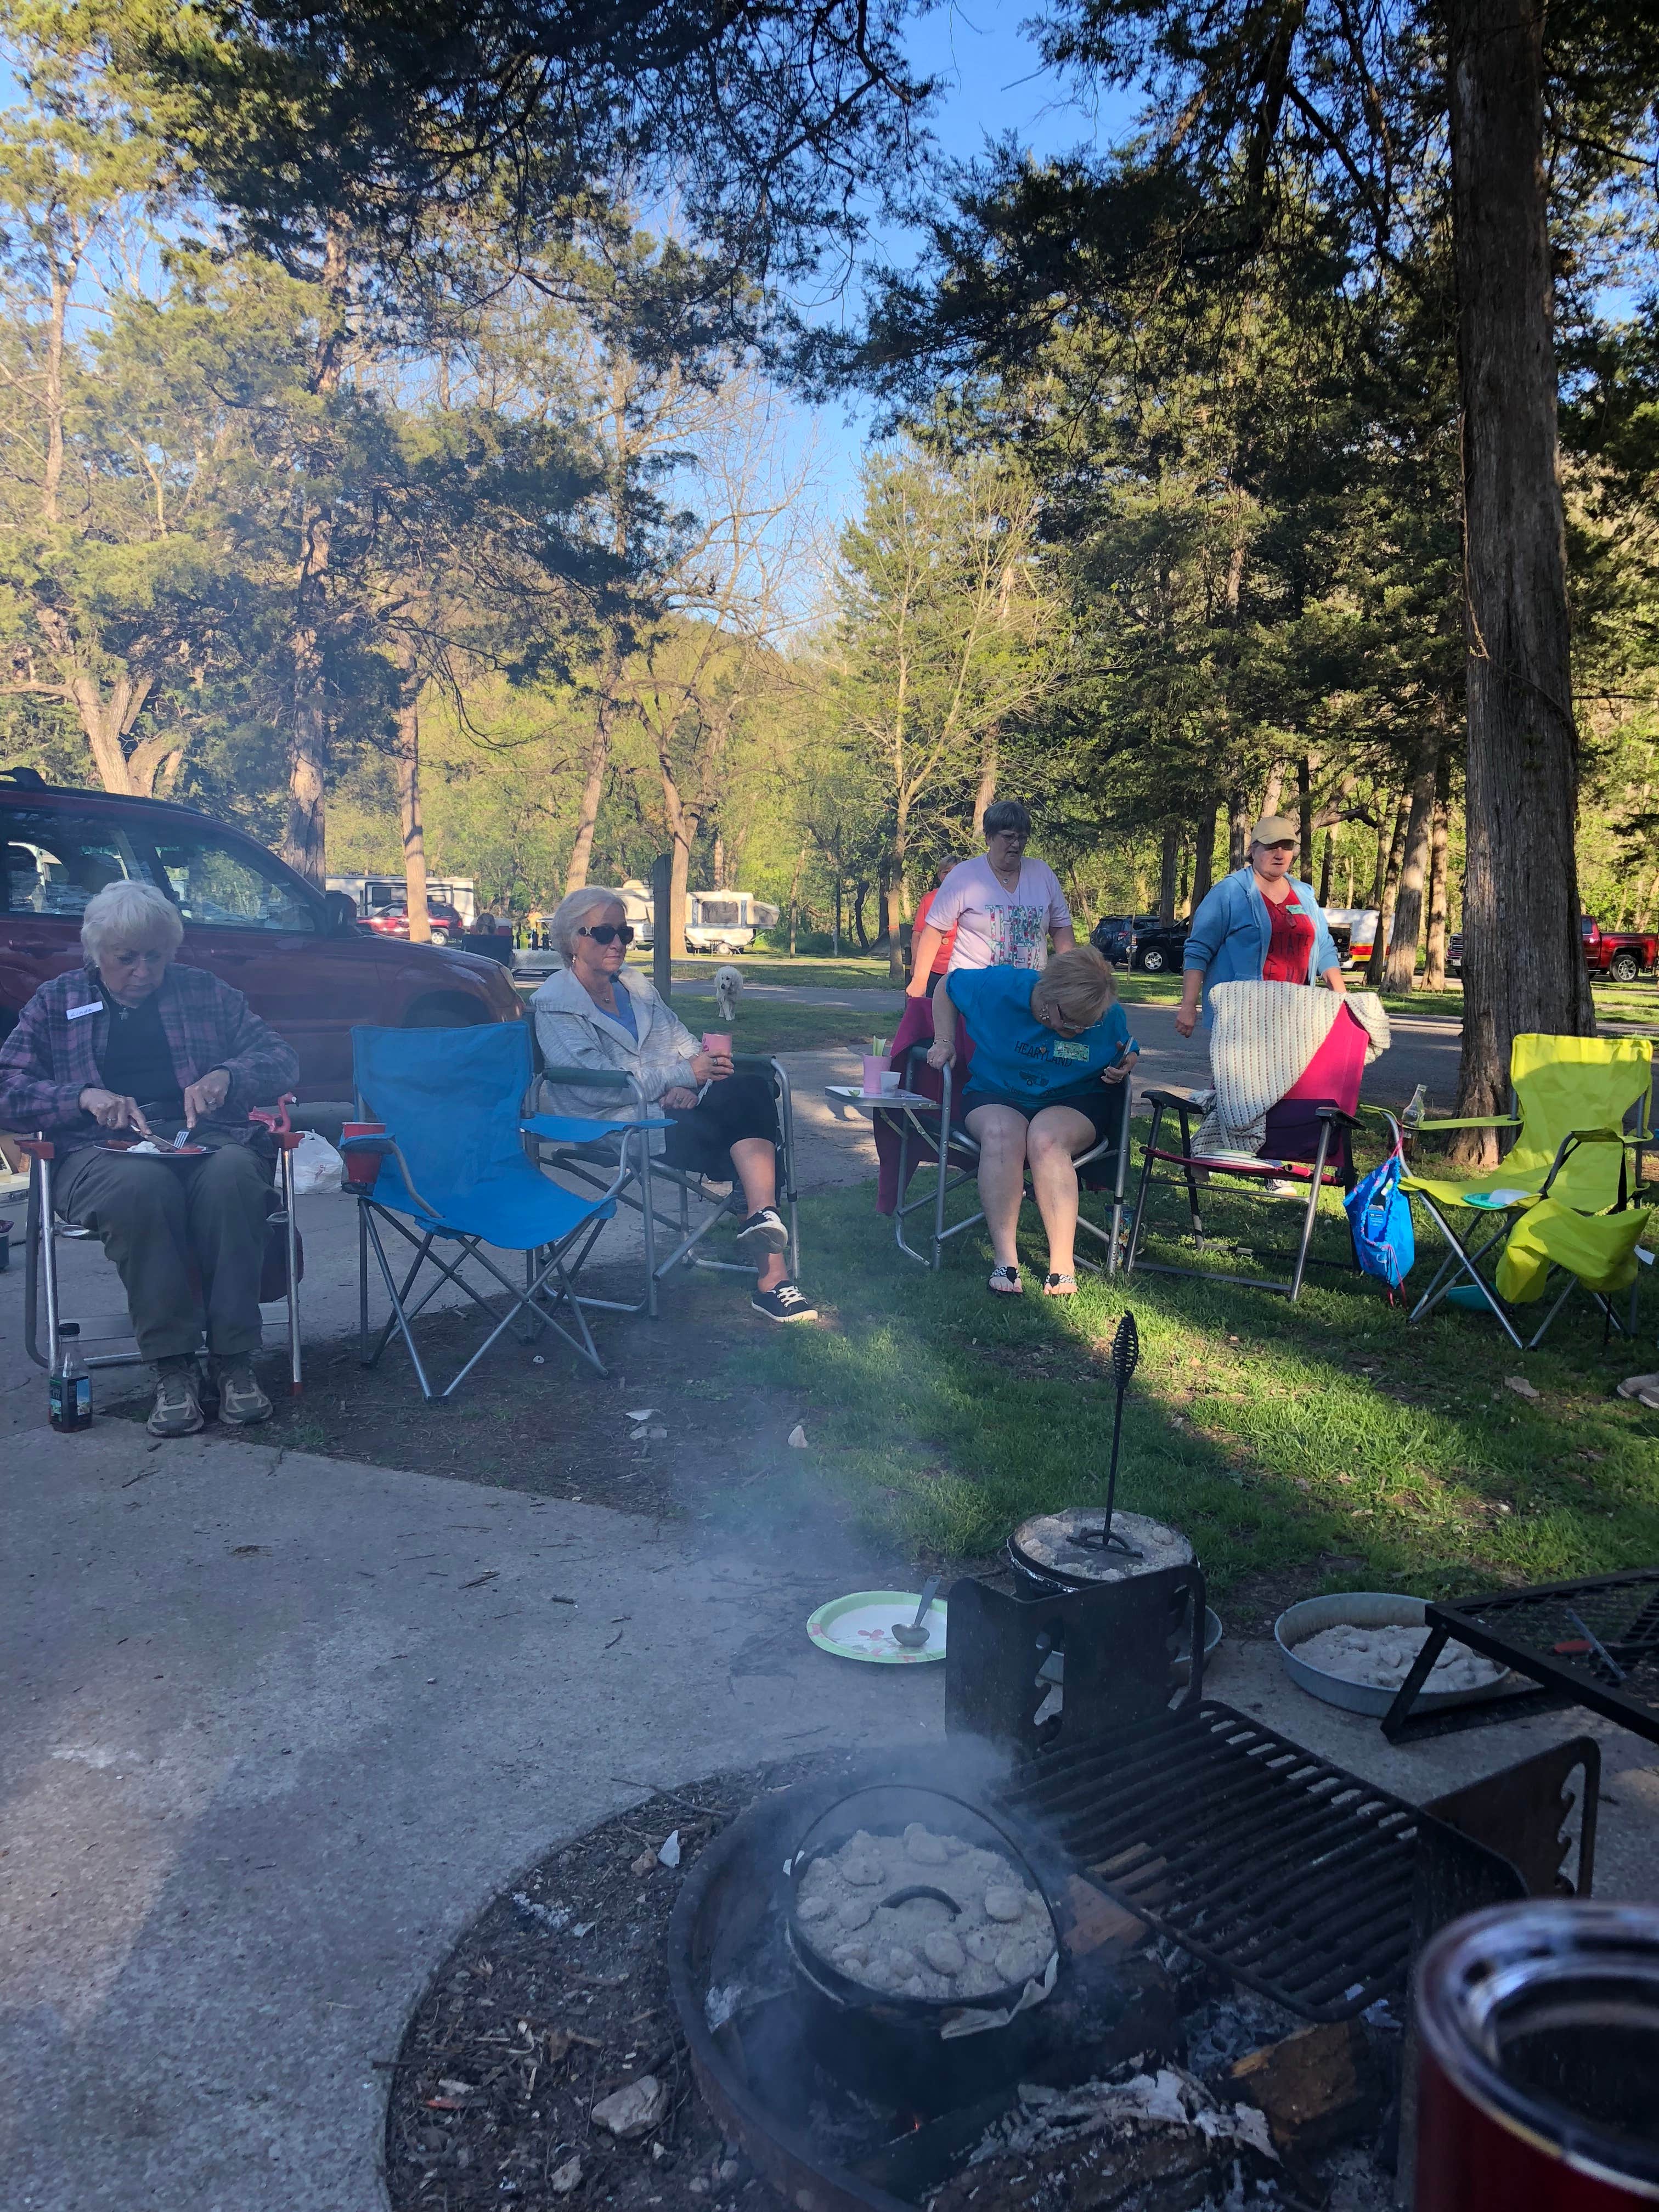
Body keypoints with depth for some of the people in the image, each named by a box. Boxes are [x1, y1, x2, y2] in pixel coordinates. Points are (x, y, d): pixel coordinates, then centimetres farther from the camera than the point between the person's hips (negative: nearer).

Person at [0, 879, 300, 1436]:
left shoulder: (204, 991, 18)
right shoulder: (56, 1002, 17)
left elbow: (282, 1060, 11)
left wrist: (227, 1075, -10)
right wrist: (83, 1096, -12)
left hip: (209, 1138, 1)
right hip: (104, 1152, -1)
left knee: (232, 1174, -37)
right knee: (140, 1184, -39)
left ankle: (234, 1359, -31)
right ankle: (171, 1367, -30)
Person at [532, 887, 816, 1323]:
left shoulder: (635, 984, 21)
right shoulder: (554, 1004, -1)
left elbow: (685, 1044, 14)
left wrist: (690, 1087, -11)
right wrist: (683, 1074, -17)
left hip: (674, 1105, 6)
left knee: (752, 1088, -28)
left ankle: (763, 1219, -37)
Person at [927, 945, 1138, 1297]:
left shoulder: (1110, 1017, -9)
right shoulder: (1000, 988, -14)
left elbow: (1129, 1053, 13)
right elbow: (947, 984, 4)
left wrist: (1125, 1066, -11)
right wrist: (944, 1042, -2)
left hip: (1074, 1102, 0)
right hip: (996, 1097, 0)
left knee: (1045, 1139, -38)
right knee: (1002, 1134, -38)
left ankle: (1063, 1264, -34)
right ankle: (1005, 1260, -37)